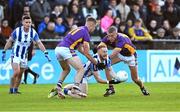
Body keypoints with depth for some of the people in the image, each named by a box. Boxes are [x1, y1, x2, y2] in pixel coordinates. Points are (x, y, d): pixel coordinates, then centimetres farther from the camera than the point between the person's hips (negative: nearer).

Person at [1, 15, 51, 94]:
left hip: (24, 56, 4)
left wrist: (46, 53, -16)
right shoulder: (17, 31, -15)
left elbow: (39, 43, -7)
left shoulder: (33, 32, -7)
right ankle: (11, 89, -4)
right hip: (15, 55, -4)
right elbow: (9, 41, -4)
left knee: (20, 75, 8)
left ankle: (15, 89, 23)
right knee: (17, 72, -19)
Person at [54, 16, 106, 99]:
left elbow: (79, 48, 33)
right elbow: (86, 53, -1)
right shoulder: (86, 33, 0)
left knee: (66, 69, 29)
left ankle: (58, 86, 9)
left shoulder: (79, 29, 26)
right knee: (81, 69, -4)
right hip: (66, 49, -9)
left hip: (58, 48, 9)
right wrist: (97, 63, 9)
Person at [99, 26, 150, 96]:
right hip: (120, 54, 4)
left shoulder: (121, 39, -39)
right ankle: (111, 88, -15)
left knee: (135, 79, 0)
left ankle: (143, 88, 36)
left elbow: (114, 53, -51)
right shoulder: (108, 38, -24)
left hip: (130, 55, -4)